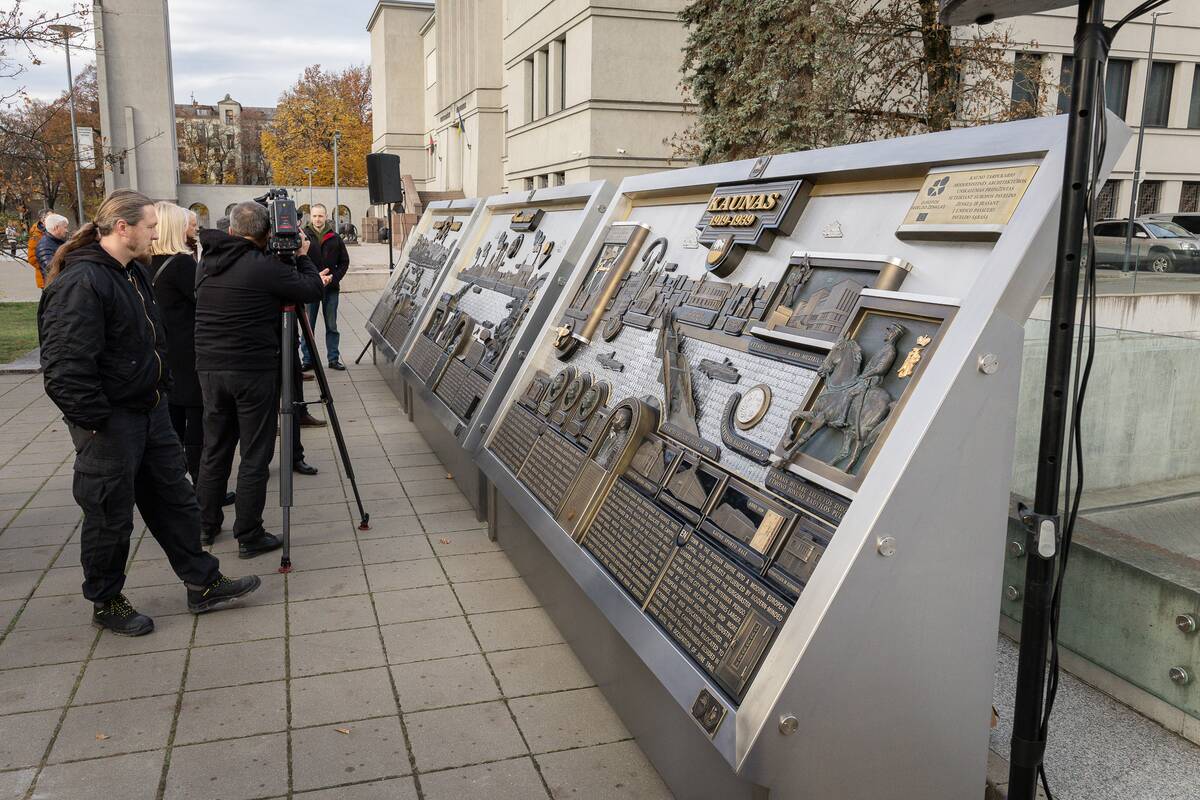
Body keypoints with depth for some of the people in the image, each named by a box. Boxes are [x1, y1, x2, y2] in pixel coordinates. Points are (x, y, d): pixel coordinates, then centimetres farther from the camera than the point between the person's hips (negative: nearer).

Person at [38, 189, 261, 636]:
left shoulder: (129, 273, 11)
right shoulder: (80, 284, -22)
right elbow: (65, 368, -26)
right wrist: (96, 422, -21)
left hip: (149, 412, 9)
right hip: (110, 424, -9)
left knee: (175, 499, 14)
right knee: (111, 518, 6)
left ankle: (203, 585, 25)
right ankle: (105, 604, 25)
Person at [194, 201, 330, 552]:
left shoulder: (207, 263, 8)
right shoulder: (264, 266, -14)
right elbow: (312, 290, -7)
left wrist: (308, 277, 15)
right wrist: (302, 257, 9)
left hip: (210, 368, 7)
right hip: (253, 371, -6)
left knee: (214, 450, 17)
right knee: (254, 457, 2)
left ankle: (207, 525, 28)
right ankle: (249, 537, 7)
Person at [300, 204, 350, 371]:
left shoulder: (335, 238, 5)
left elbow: (344, 261, 10)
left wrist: (334, 278, -2)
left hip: (331, 289, 2)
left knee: (332, 326, 9)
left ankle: (333, 359, 16)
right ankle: (308, 360, 11)